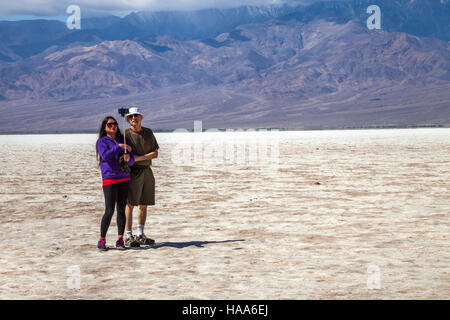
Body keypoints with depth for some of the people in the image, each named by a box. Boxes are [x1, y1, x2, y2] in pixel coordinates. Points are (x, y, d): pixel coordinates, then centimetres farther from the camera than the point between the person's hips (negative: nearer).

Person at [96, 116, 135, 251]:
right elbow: (105, 156, -19)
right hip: (109, 178, -4)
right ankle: (102, 240, 2)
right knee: (109, 210, -10)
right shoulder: (102, 141, 1)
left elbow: (132, 161, 9)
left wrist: (128, 158, -13)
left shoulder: (122, 139, 15)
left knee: (121, 209, 3)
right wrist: (119, 146, -20)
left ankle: (120, 240, 6)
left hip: (124, 178, 5)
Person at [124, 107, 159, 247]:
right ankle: (129, 236, -4)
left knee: (144, 205, 8)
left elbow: (155, 154, 9)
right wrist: (146, 156, -13)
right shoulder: (126, 134, -1)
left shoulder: (148, 132, 12)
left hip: (147, 171, 5)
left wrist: (138, 158, -8)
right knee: (130, 204, -8)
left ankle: (140, 235, 17)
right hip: (133, 172, -5)